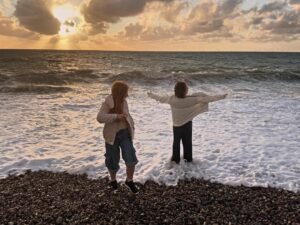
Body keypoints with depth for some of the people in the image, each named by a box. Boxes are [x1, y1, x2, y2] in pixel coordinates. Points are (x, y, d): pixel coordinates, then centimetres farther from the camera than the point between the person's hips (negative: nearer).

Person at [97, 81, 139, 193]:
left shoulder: (123, 102, 2)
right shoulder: (107, 103, -16)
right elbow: (100, 118, -28)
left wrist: (132, 125, 12)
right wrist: (116, 116, -36)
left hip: (125, 134, 4)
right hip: (112, 136, -4)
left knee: (131, 159, -7)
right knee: (113, 160, 11)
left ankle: (129, 181, 15)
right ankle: (113, 179, 38)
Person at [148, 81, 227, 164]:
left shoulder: (172, 99, -20)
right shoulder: (191, 99, -25)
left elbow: (161, 98, -5)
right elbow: (205, 99, -23)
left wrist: (151, 95, 14)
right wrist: (221, 97, -17)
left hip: (176, 125, 1)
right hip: (187, 124, -1)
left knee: (176, 142, 19)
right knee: (187, 142, 18)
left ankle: (176, 159, 28)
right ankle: (188, 158, 31)